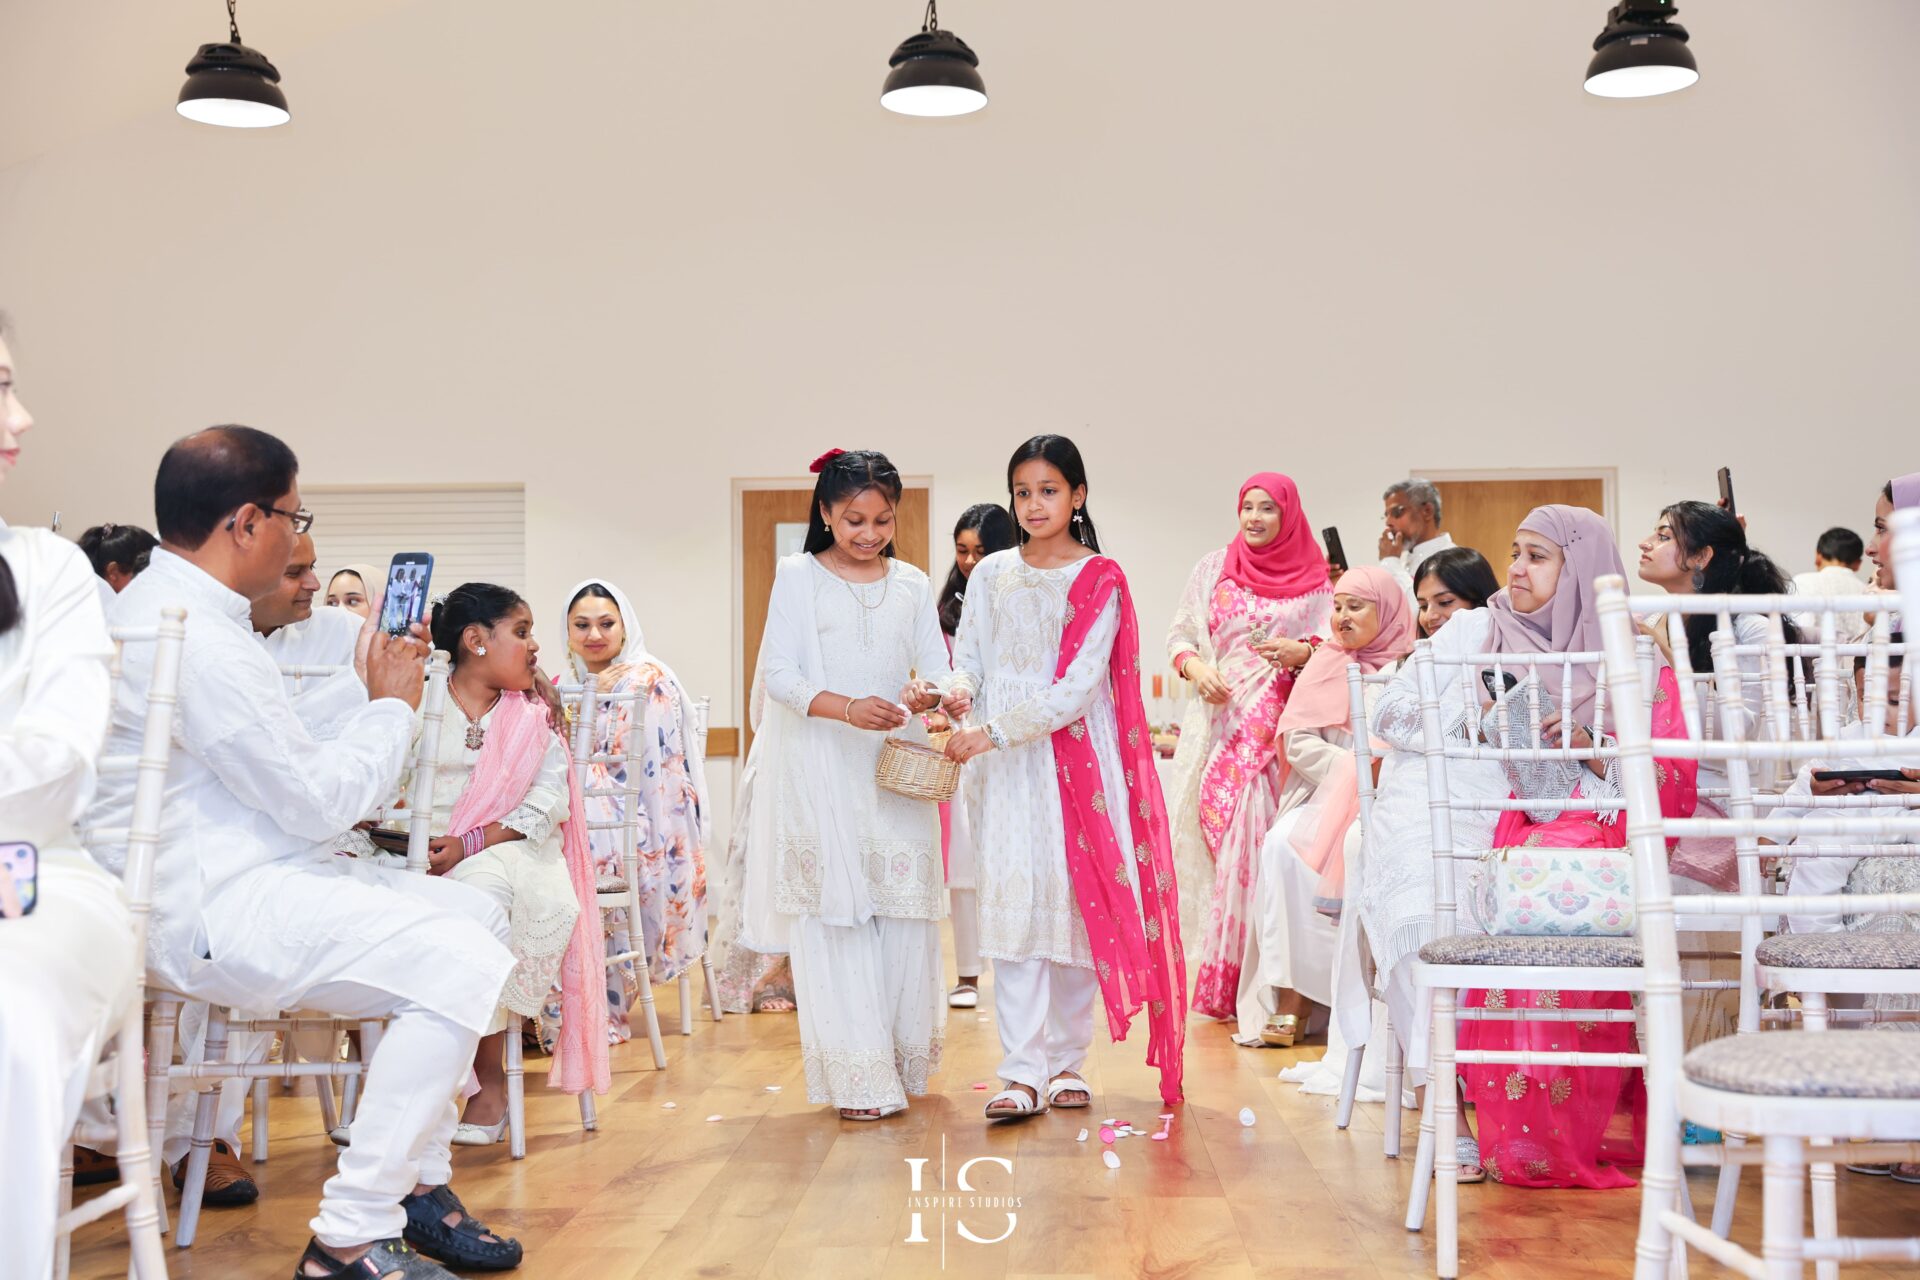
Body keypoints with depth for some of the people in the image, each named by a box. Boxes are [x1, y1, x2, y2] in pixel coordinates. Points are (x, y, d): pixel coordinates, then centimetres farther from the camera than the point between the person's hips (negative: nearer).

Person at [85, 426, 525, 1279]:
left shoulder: (166, 603, 15)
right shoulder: (196, 637, -20)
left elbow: (281, 746, 20)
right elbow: (319, 799, -17)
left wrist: (365, 684, 16)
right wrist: (392, 707, -3)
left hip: (240, 877, 11)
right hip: (205, 911, -11)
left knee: (476, 916, 11)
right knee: (460, 964, -22)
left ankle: (414, 1179, 14)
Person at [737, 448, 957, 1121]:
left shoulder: (912, 584, 11)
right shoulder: (799, 578, 1)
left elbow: (937, 666, 9)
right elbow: (779, 674, -6)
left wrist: (926, 693, -16)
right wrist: (846, 707, -22)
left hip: (896, 762, 3)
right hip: (822, 768, -3)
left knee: (904, 904, 3)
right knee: (835, 911, -5)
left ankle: (905, 1059, 18)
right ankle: (859, 1077, -1)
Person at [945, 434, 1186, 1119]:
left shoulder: (1101, 580, -1)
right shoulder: (991, 575, 10)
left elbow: (1078, 689, -10)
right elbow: (969, 662, 10)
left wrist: (993, 730, -18)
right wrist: (958, 691, -14)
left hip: (1076, 760, -1)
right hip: (1005, 766, 2)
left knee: (1078, 902, 1)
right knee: (1012, 902, -7)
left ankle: (1067, 1060, 14)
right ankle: (1022, 1071, -7)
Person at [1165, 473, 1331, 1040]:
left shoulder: (1314, 578, 8)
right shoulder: (1214, 569, 12)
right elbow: (1179, 636, 12)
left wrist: (1303, 651, -16)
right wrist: (1196, 668, -7)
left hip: (1283, 726, -1)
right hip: (1224, 721, 1)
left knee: (1257, 846, -10)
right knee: (1233, 846, -2)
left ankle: (1248, 987, -2)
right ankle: (1233, 988, 7)